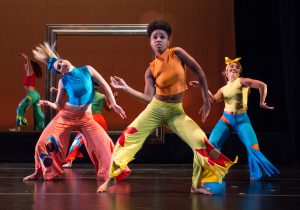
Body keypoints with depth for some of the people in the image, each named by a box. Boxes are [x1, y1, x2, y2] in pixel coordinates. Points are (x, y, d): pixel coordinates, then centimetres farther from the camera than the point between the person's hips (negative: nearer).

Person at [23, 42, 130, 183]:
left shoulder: (87, 70, -3)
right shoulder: (63, 81, -3)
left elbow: (105, 86, 1)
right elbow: (58, 105, 2)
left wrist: (114, 104, -5)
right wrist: (48, 103, -19)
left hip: (86, 118, 0)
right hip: (65, 115, 0)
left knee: (104, 143, -12)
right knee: (44, 142, -8)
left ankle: (109, 173, 7)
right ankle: (40, 172, 12)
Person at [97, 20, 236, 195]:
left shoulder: (177, 53, -8)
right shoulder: (151, 69, -4)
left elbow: (200, 72, -4)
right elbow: (149, 98, -6)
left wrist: (206, 101, -2)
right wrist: (126, 88, -9)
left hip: (177, 112, -1)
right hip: (155, 109, 1)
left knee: (201, 143, -15)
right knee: (127, 137, -11)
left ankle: (196, 185, 4)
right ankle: (111, 178, 4)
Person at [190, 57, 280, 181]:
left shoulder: (242, 81, -3)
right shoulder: (223, 89, 12)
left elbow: (262, 85, -13)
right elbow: (213, 100, -3)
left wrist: (262, 102, -13)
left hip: (242, 120, -4)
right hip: (226, 119, 4)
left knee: (253, 147, -15)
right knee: (212, 144, -12)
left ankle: (256, 174, 3)